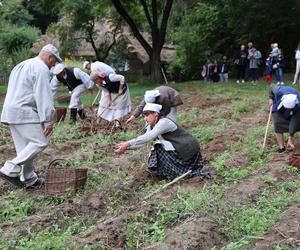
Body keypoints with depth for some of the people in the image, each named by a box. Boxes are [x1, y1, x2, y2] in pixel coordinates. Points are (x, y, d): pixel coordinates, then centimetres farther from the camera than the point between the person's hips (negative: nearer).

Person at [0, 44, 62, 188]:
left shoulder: (22, 65, 23)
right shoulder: (42, 69, -8)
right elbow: (43, 96, -16)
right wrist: (48, 120, -16)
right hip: (24, 112, -10)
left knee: (25, 147, 12)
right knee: (39, 143, -9)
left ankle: (29, 179, 15)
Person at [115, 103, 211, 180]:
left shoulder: (164, 122, -23)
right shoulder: (152, 126, 6)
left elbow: (148, 137, -34)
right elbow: (144, 139, -3)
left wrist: (127, 144, -38)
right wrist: (126, 147, -17)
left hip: (189, 150, -9)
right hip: (179, 150, 9)